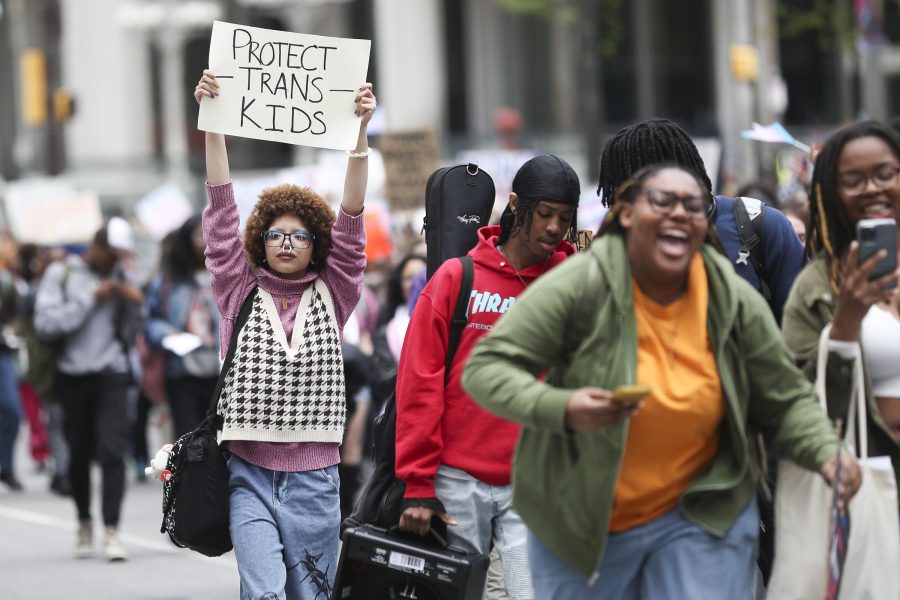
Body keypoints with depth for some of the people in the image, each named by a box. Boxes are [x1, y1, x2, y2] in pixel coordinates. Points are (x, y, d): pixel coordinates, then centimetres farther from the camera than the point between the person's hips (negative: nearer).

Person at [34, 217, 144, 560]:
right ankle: (84, 524, 28)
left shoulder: (125, 280, 10)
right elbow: (46, 323, -11)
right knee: (79, 455, 9)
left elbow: (133, 333, 10)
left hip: (112, 377, 0)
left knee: (112, 452, -12)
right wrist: (91, 298, -11)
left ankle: (112, 532, -15)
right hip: (74, 375, 0)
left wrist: (135, 303, -6)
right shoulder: (61, 274, 3)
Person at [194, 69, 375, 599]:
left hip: (315, 476, 1)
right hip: (251, 474, -1)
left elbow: (351, 219, -1)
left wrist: (361, 129, -11)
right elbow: (222, 211, 0)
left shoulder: (332, 296, 8)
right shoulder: (241, 293, 7)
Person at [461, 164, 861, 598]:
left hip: (703, 516, 2)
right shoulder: (579, 287, -17)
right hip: (581, 523, -2)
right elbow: (484, 369, -18)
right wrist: (561, 409, -34)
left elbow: (786, 402, 3)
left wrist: (827, 453, -16)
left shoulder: (735, 302, -5)